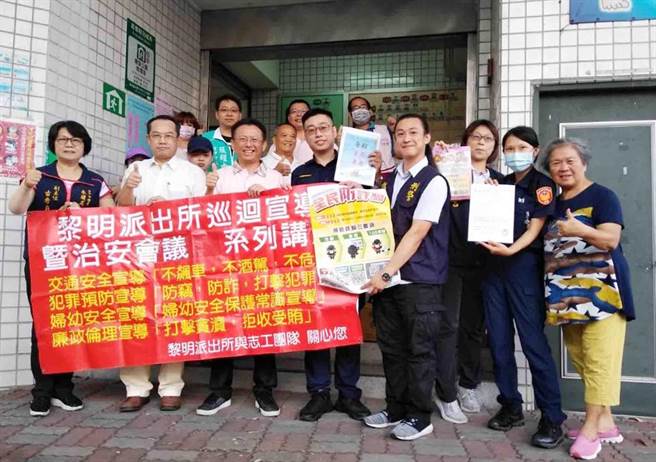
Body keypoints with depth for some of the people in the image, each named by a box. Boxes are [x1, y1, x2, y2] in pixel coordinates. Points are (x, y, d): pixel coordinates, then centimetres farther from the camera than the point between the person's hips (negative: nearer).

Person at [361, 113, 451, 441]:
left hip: (419, 280, -6)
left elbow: (417, 233, -15)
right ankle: (395, 409, 28)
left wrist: (387, 272, -18)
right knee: (391, 346, 13)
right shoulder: (390, 178, 12)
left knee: (419, 349, 3)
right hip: (387, 276, 7)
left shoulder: (434, 181, -8)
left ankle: (419, 417, 17)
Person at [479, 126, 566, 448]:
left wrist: (511, 250, -28)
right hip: (494, 266, 6)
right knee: (498, 341, 8)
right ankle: (511, 407, 20)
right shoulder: (500, 184, 15)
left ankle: (552, 418, 2)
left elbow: (535, 228, -11)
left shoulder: (542, 185, 0)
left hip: (524, 266, -5)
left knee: (533, 342, -7)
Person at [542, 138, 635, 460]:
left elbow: (611, 239, -17)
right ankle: (605, 422, 20)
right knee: (581, 361, 9)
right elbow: (547, 244, 22)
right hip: (567, 295, 7)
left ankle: (590, 428, -2)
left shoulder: (602, 196, -5)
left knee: (598, 360, -7)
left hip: (600, 290, -7)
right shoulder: (552, 204, 15)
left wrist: (581, 230, -35)